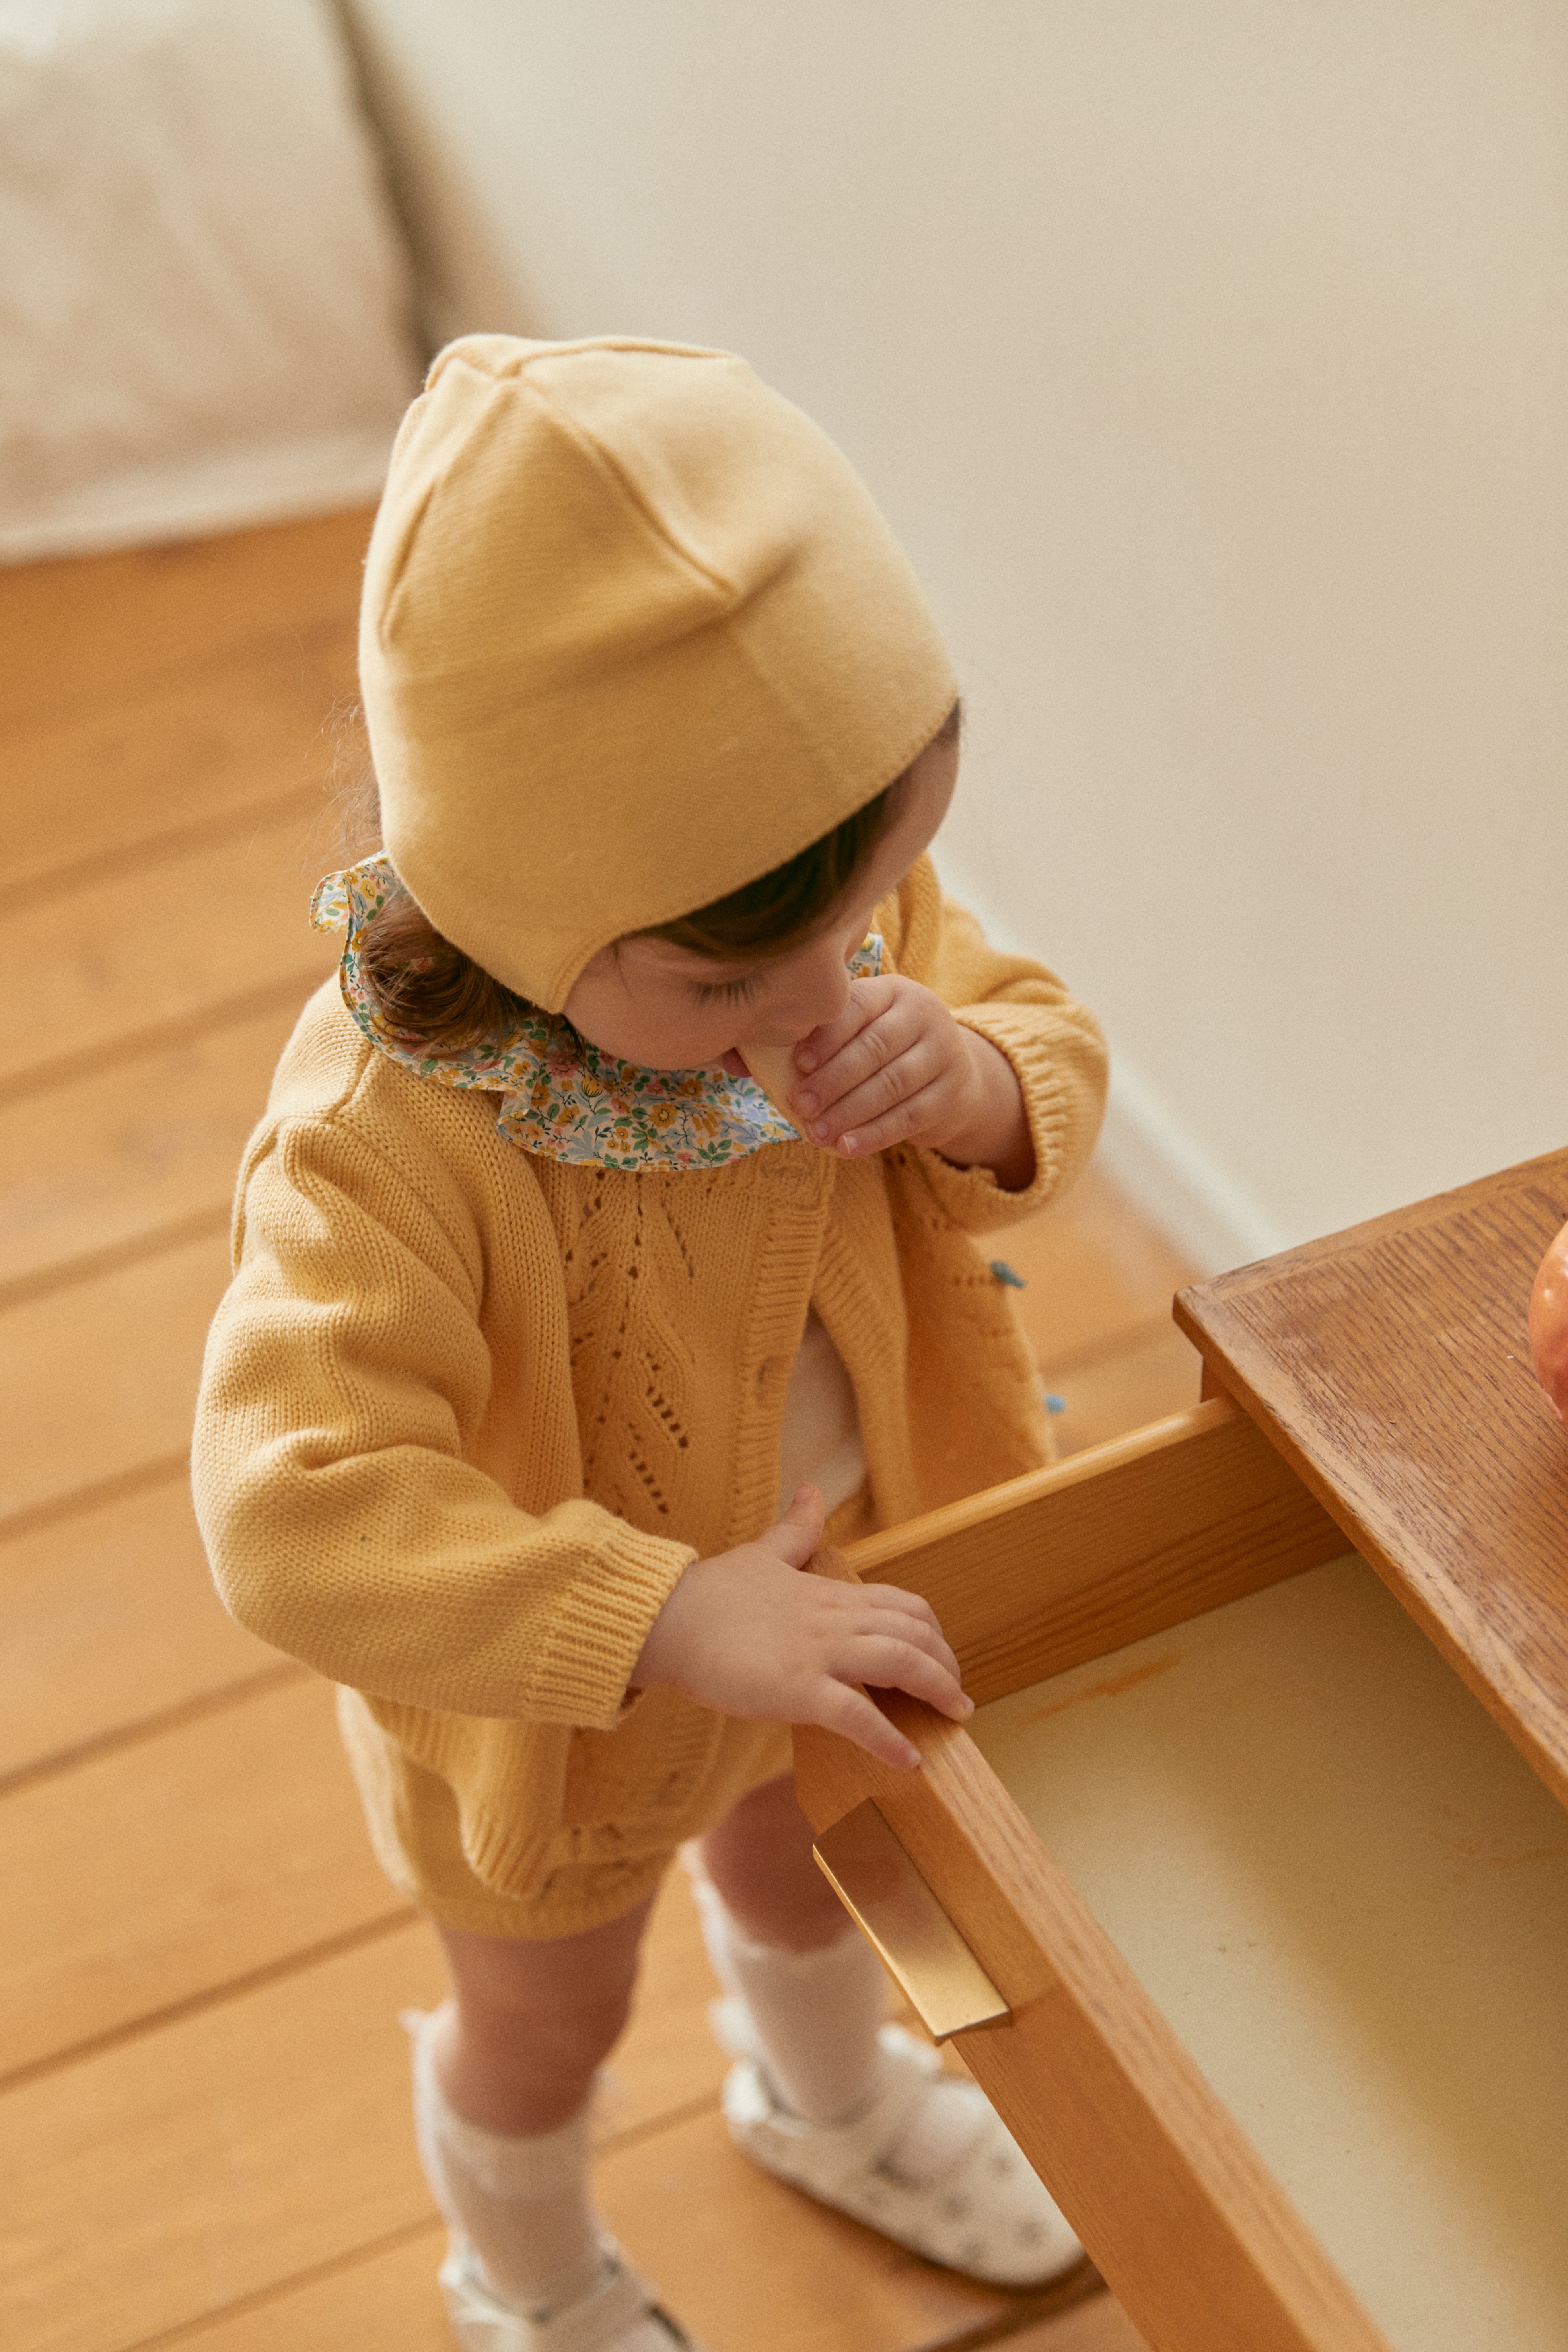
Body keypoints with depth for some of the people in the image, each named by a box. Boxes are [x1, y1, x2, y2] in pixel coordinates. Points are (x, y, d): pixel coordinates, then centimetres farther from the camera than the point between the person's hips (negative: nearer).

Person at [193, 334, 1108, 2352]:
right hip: (546, 1689, -5)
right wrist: (673, 1618, -51)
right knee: (548, 2022, 27)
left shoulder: (825, 909, -24)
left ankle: (829, 2105, 73)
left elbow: (1051, 1054, -10)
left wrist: (973, 1081, -35)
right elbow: (299, 1515, -46)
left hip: (814, 1584, 5)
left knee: (800, 1866, 37)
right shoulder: (387, 1140, -44)